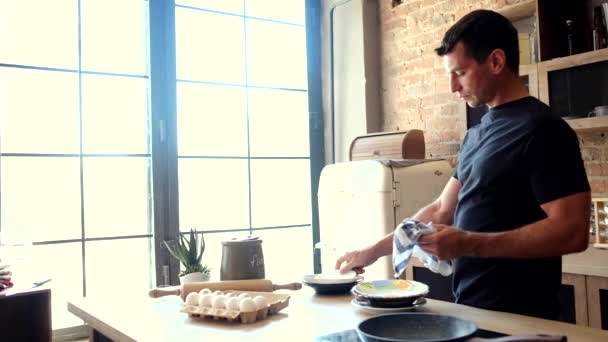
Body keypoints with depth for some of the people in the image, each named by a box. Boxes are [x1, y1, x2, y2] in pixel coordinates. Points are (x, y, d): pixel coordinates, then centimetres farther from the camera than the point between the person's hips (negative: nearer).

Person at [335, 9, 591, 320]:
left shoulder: (543, 130, -13)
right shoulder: (476, 134, 11)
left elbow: (572, 231, -19)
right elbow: (442, 210, 15)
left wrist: (469, 245, -25)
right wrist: (374, 251, 12)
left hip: (517, 317, -7)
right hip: (469, 307, 7)